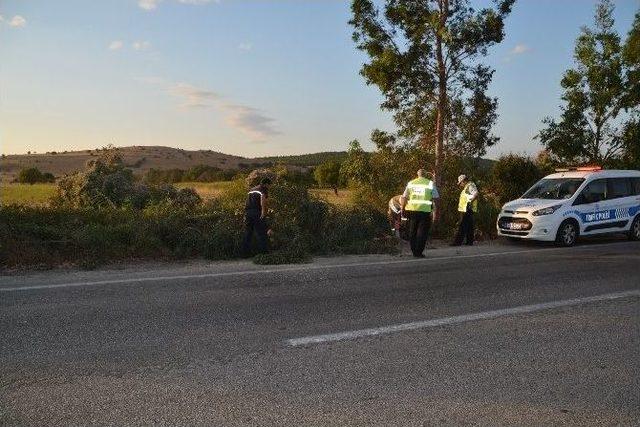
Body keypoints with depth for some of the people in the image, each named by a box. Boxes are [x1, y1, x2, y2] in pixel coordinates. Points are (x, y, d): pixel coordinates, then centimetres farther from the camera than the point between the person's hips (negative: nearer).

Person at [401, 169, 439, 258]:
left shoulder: (411, 183, 10)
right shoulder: (430, 183, 4)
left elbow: (404, 198, 7)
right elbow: (435, 199, -2)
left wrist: (403, 209, 13)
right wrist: (435, 213, 1)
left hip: (412, 210, 3)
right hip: (425, 210, -3)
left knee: (412, 232, 14)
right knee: (422, 232, 3)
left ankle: (414, 251, 18)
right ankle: (419, 252, 0)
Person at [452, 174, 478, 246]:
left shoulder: (470, 185, -9)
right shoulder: (466, 187, 23)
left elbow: (475, 193, -24)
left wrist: (469, 201, -25)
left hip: (467, 210, -11)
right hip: (464, 210, 11)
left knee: (462, 226, -12)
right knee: (469, 227, 12)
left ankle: (458, 242, -13)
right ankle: (470, 242, 15)